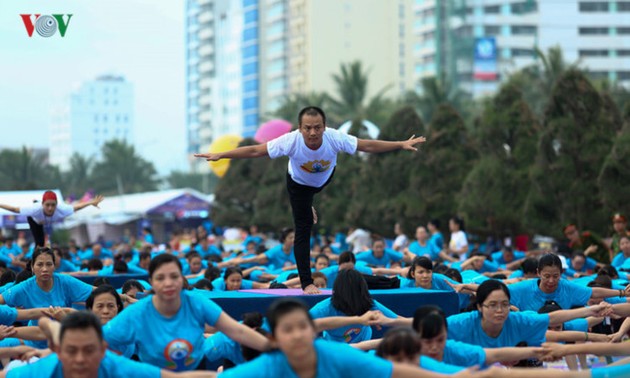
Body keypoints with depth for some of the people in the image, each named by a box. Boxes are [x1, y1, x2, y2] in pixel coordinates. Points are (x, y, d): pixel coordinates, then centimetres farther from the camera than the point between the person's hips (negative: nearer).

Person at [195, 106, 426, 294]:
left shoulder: (335, 138, -38)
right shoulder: (291, 141, -41)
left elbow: (368, 146, -27)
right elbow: (255, 151, -33)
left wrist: (402, 145, -26)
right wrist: (220, 156, -35)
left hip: (326, 179, 2)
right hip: (299, 184, -2)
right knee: (303, 232, -5)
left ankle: (309, 207, 70)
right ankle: (307, 283, 0)